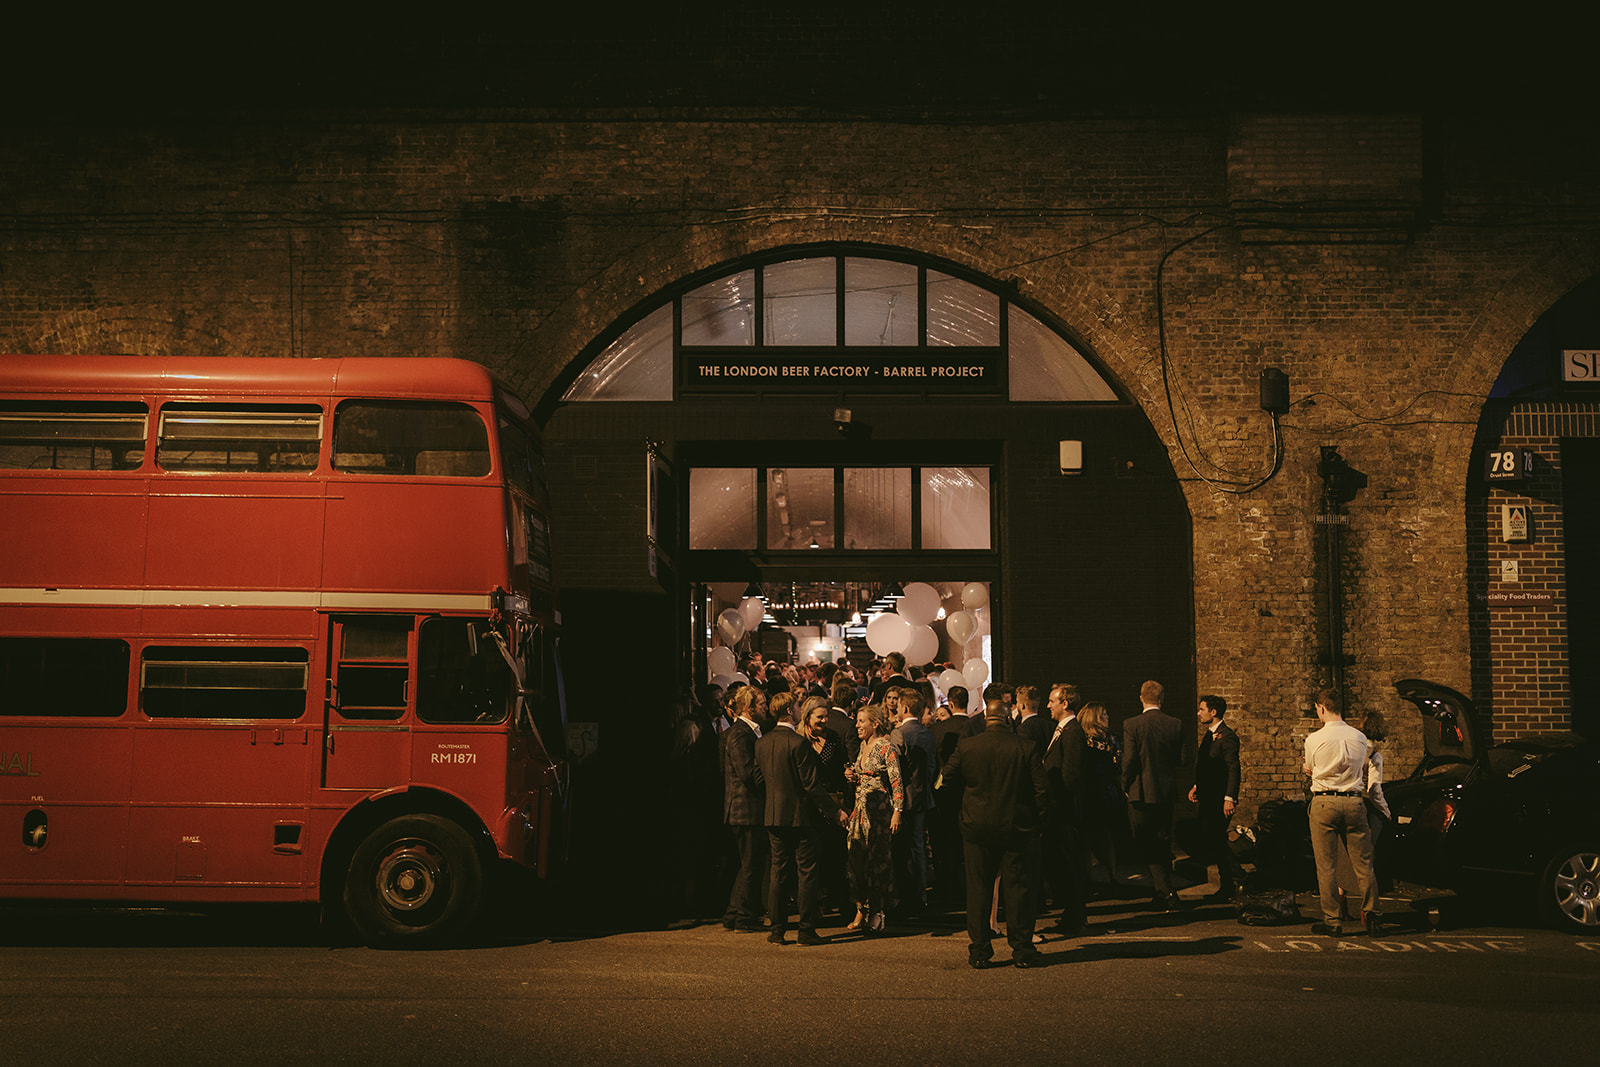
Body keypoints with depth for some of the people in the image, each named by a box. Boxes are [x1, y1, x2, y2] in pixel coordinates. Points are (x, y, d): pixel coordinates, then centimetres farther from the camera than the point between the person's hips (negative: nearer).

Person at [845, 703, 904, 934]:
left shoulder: (886, 748, -11)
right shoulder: (863, 746, 13)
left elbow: (897, 782, -14)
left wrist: (897, 812, -21)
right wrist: (852, 776, 4)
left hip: (878, 810, -8)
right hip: (860, 808, 8)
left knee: (876, 859, -3)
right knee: (857, 860, 6)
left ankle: (876, 915, 5)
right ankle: (861, 912, 14)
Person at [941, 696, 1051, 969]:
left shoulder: (966, 747, -7)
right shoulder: (1025, 749, -11)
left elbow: (948, 776, 6)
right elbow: (1041, 790, -8)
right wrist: (1037, 818, 7)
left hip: (977, 827, 1)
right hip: (1018, 828, -1)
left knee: (978, 888, 9)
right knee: (1018, 889, 7)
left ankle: (979, 951, 12)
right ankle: (1022, 950, 11)